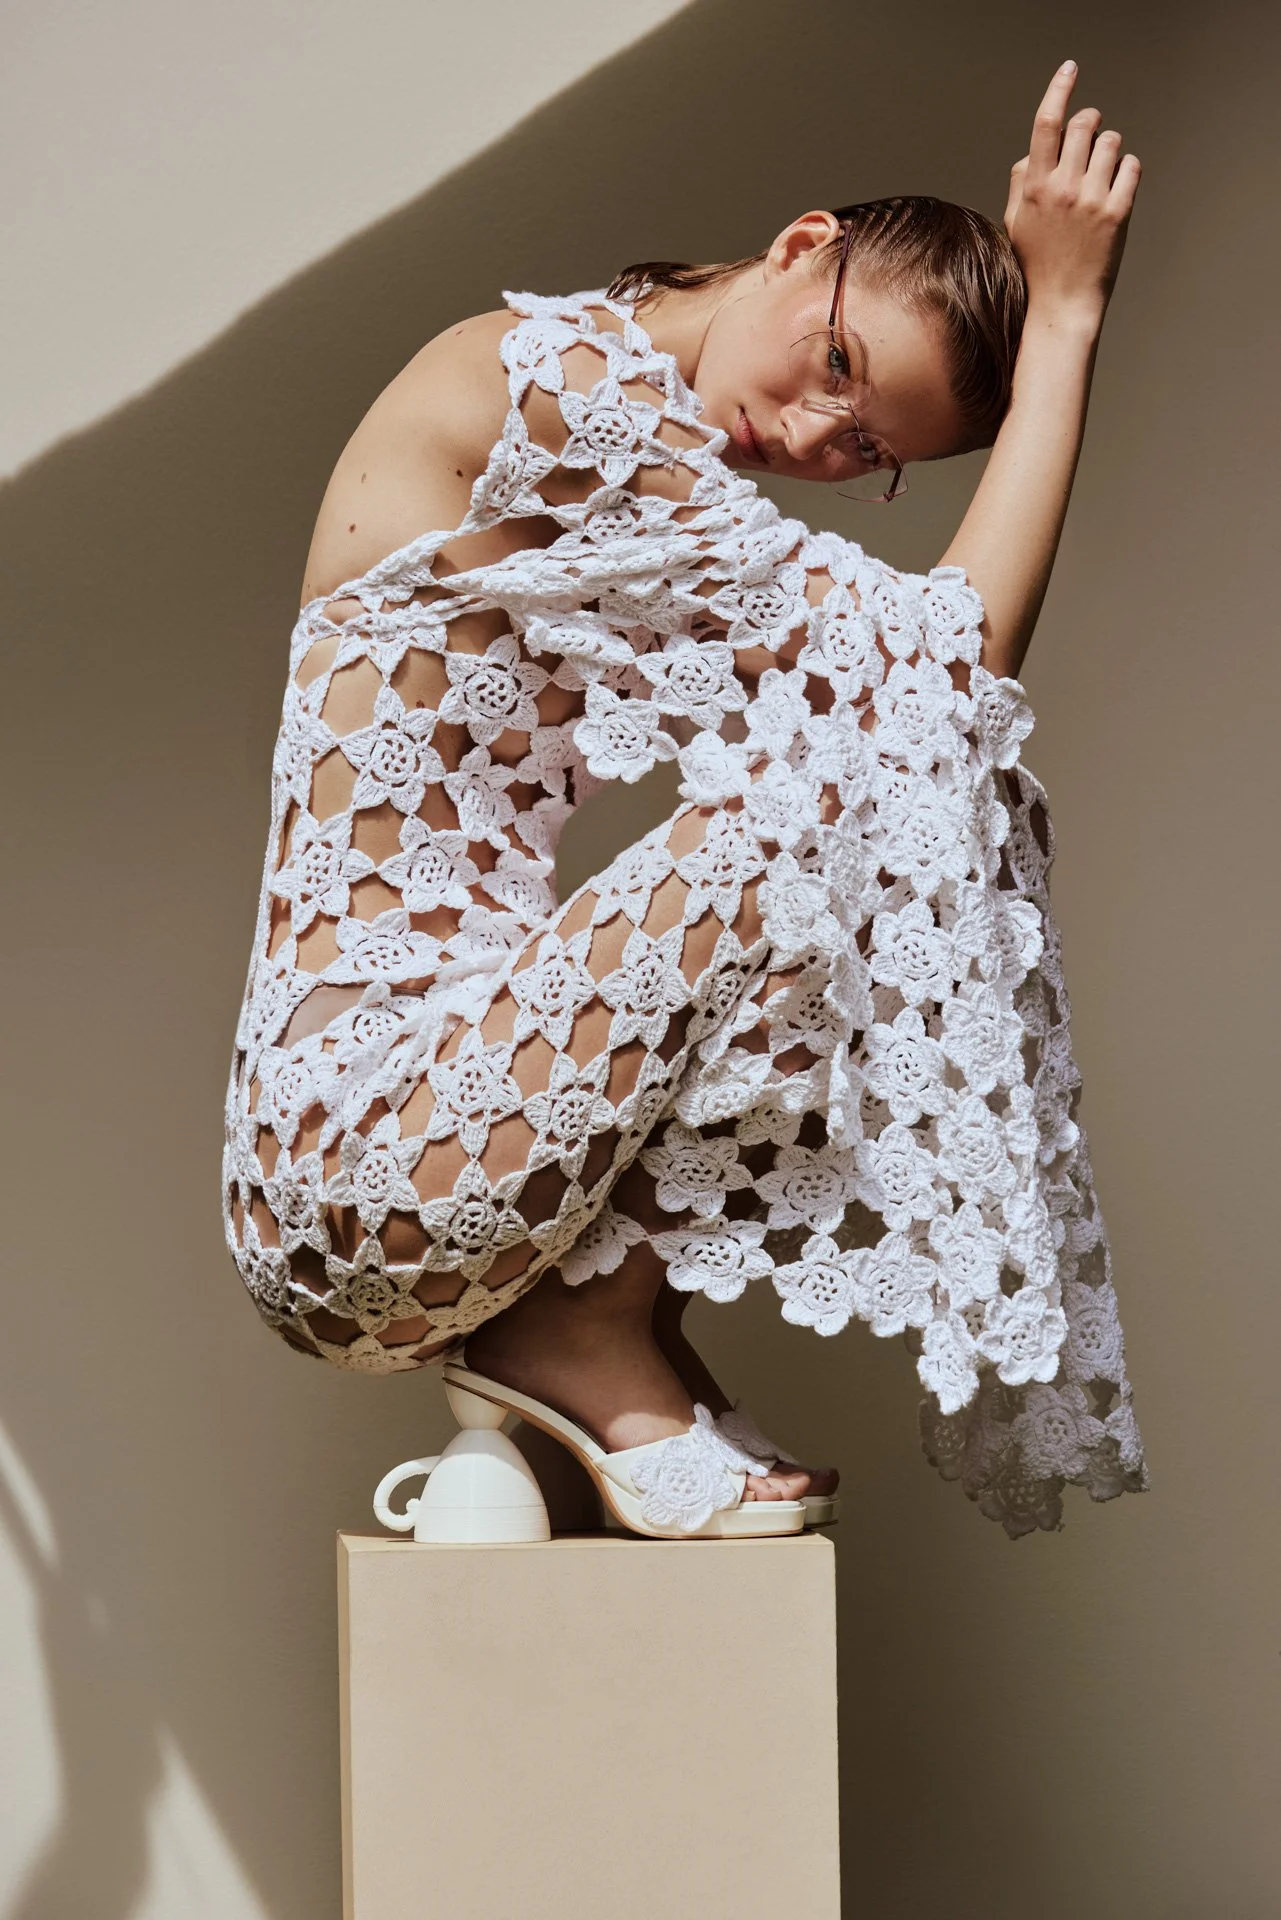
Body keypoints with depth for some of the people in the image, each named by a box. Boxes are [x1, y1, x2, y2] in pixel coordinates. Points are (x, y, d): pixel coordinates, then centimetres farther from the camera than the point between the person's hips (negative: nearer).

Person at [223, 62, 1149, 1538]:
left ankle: (585, 1317, 4)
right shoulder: (548, 381, -13)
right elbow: (961, 647, -13)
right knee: (829, 800, -20)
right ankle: (589, 1328, -5)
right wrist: (1060, 315, -7)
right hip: (365, 1162, -10)